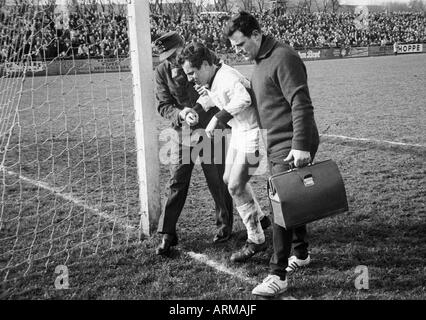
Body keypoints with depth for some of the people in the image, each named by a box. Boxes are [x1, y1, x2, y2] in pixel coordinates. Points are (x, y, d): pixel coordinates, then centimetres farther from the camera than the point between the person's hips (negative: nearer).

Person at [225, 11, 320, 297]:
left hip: (292, 146, -9)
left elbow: (302, 105, -22)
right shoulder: (259, 62, 15)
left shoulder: (283, 58, -16)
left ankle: (278, 276, -3)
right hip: (275, 145, 9)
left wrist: (301, 146, -27)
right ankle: (301, 254, 33)